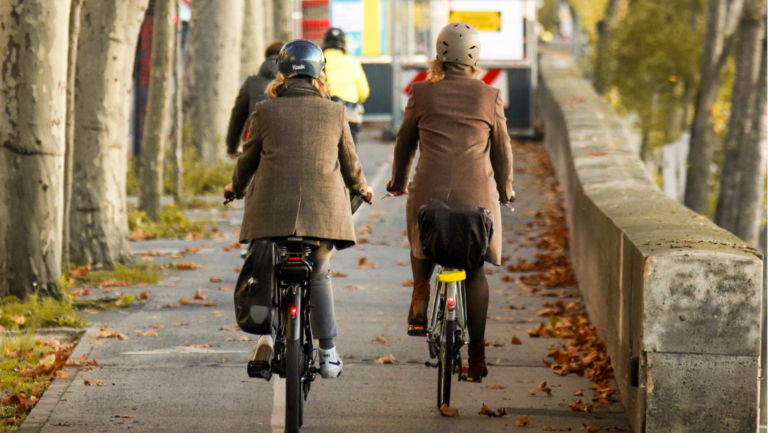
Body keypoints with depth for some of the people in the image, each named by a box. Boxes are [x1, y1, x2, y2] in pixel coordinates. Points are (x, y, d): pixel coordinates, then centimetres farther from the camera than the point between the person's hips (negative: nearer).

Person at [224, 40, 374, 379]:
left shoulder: (265, 112, 3)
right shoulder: (335, 114, 5)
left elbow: (248, 160, 11)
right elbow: (350, 163, 13)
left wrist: (236, 188, 32)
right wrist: (361, 189, 35)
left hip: (273, 210, -1)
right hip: (324, 210, 1)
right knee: (319, 275, 16)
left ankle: (268, 329, -5)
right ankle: (328, 353, 14)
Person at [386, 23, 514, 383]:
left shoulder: (422, 93, 3)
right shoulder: (490, 97, 2)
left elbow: (404, 143, 13)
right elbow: (502, 150, 10)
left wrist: (398, 182, 29)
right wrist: (504, 190, 27)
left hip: (430, 191, 0)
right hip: (477, 194, 0)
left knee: (421, 244, 30)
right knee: (475, 270, 7)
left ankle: (420, 301, 10)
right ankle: (476, 356, 2)